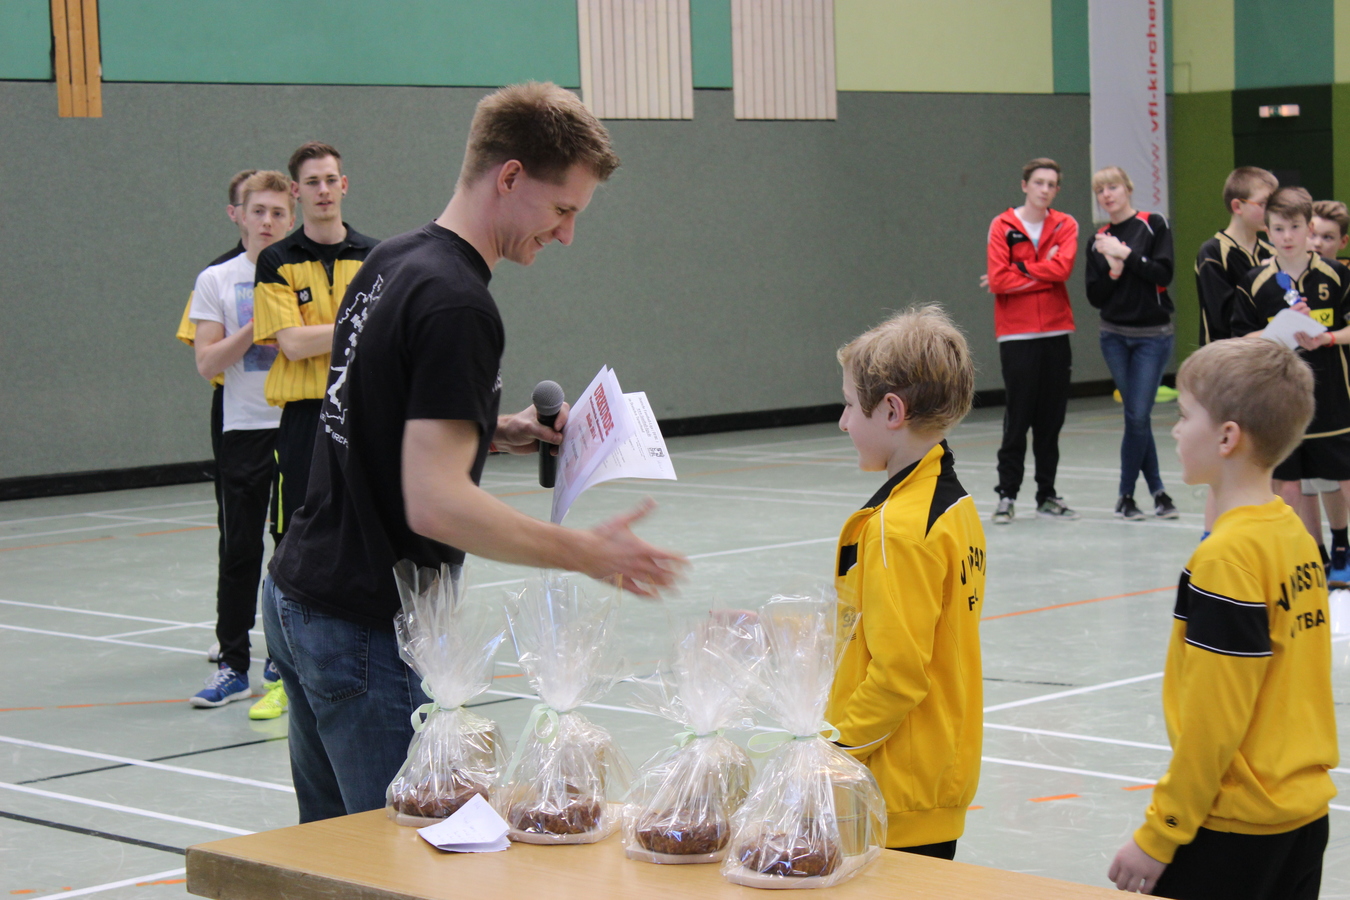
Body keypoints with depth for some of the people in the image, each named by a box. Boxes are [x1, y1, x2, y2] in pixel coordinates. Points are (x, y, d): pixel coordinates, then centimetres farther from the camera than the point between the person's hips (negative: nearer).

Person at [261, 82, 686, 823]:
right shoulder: (456, 305, -20)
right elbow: (436, 503, -27)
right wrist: (589, 553, -20)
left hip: (296, 596, 10)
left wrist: (495, 432, 12)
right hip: (370, 633, -10)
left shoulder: (390, 262, 9)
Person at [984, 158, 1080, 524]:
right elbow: (997, 280, -12)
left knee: (1052, 418, 7)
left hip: (1056, 333, 3)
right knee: (1018, 417, -3)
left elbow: (1062, 267, -13)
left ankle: (1047, 494, 15)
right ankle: (1006, 494, 5)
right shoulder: (1003, 226, -1)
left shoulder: (1065, 226, 6)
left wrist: (1018, 271, -11)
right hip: (1017, 335, -3)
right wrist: (1042, 275, -9)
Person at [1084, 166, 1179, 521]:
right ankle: (1158, 491, 13)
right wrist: (1113, 271, -12)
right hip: (1115, 337, 3)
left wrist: (1125, 254, -16)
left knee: (1138, 416, -5)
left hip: (1153, 336, -3)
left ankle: (1126, 494, 8)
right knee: (1136, 416, 3)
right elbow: (1095, 297, 4)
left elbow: (1163, 274, -13)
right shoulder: (1099, 240, 8)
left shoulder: (1153, 225, -2)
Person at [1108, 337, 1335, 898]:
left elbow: (1214, 721, -19)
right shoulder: (1295, 535, 6)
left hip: (1234, 830, -8)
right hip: (1304, 813, 8)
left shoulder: (1227, 556, -19)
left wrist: (1158, 835, -13)